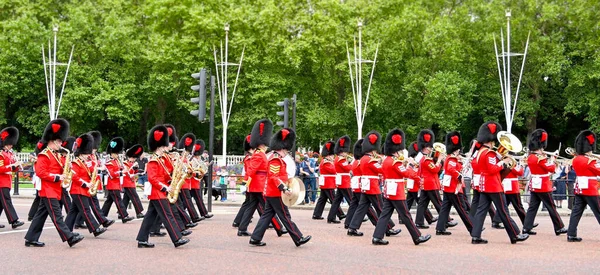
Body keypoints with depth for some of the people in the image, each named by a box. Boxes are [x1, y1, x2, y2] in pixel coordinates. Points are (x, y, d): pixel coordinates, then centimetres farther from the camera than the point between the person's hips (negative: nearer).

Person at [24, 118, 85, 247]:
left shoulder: (57, 155, 18)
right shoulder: (44, 155, -11)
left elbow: (61, 168, 23)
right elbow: (40, 172, -19)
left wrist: (66, 167, 0)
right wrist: (57, 178, -22)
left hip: (54, 190, 10)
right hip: (48, 190, -10)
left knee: (41, 215, 11)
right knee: (56, 215, -11)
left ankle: (31, 239, 14)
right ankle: (70, 237, -17)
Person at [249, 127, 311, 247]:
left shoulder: (275, 158, 16)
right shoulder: (276, 159, -17)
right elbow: (274, 177, -25)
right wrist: (284, 188, -28)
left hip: (270, 193, 10)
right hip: (276, 194, -10)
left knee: (267, 215, 10)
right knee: (285, 217, -4)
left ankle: (255, 238, 9)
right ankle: (298, 239, 2)